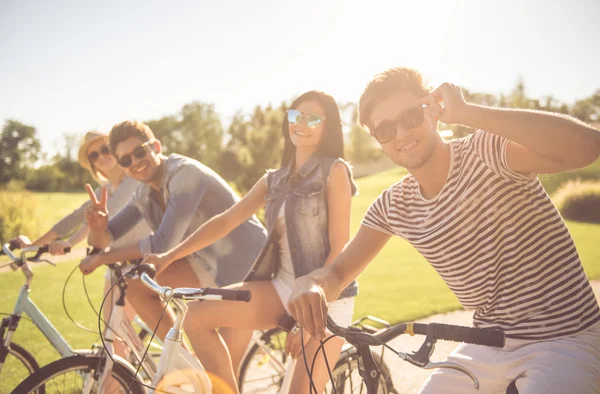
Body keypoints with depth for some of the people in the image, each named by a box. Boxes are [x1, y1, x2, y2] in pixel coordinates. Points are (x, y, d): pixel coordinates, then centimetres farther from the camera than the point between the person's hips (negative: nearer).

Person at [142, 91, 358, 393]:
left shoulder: (334, 170, -6)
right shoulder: (274, 180, 11)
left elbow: (340, 248, -12)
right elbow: (224, 222, 9)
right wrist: (170, 255, -2)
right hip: (284, 288, 6)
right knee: (199, 314, -11)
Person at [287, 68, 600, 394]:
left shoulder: (484, 152, -18)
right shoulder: (392, 207, -1)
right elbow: (337, 273, 1)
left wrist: (465, 112, -34)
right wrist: (311, 284, -24)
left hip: (564, 341, -5)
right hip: (486, 346, 6)